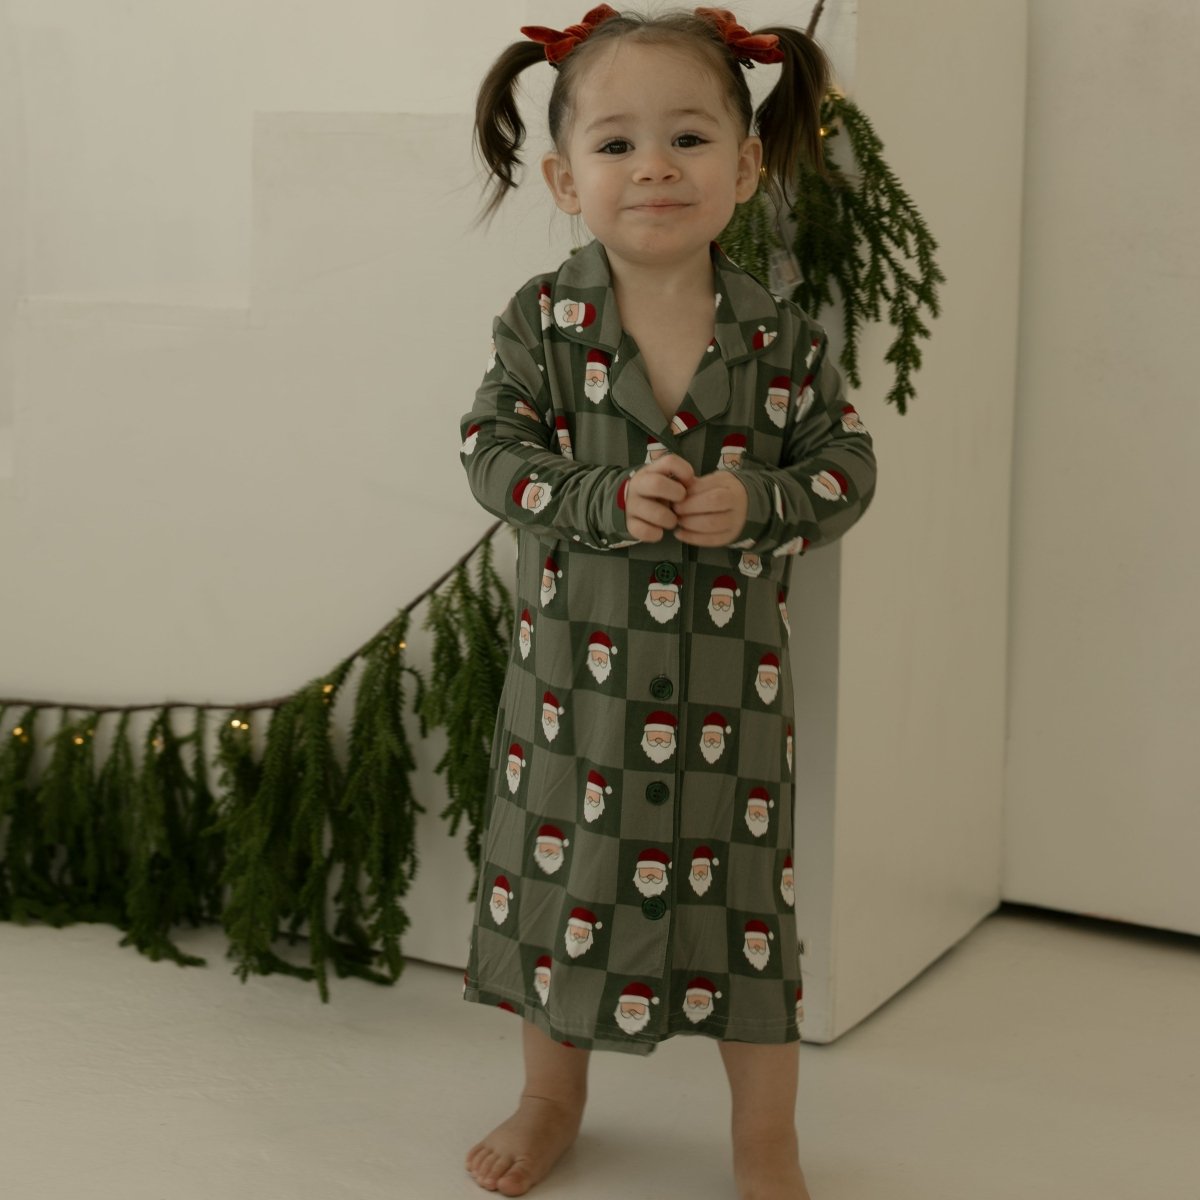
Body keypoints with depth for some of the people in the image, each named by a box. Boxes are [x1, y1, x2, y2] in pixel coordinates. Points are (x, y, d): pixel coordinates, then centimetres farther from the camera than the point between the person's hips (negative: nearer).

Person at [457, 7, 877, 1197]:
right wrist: (607, 501, -24)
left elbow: (844, 464, -1)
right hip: (575, 664, 1)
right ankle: (552, 1095, 38)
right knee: (559, 868, 13)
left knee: (741, 880, 7)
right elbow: (494, 452, -9)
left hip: (729, 675, 0)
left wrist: (754, 505, -20)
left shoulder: (782, 339, -5)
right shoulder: (542, 321, -6)